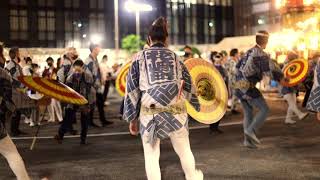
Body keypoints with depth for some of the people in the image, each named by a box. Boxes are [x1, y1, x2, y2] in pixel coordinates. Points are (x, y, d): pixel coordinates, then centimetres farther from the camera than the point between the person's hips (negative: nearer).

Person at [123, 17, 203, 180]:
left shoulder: (139, 58, 7)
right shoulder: (175, 57, 12)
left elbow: (131, 90, 5)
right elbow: (188, 85, 18)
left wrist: (132, 118, 10)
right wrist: (195, 104, 35)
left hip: (149, 112, -2)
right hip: (176, 111, 2)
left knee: (151, 155, 11)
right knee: (184, 151, 21)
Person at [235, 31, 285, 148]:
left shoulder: (248, 52, 15)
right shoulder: (262, 55, -11)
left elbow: (238, 66, 24)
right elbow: (271, 70, -15)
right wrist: (281, 77, 0)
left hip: (239, 86, 8)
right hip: (248, 87, -8)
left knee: (248, 113, 14)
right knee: (264, 109, 1)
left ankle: (247, 140, 14)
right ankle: (251, 130, -9)